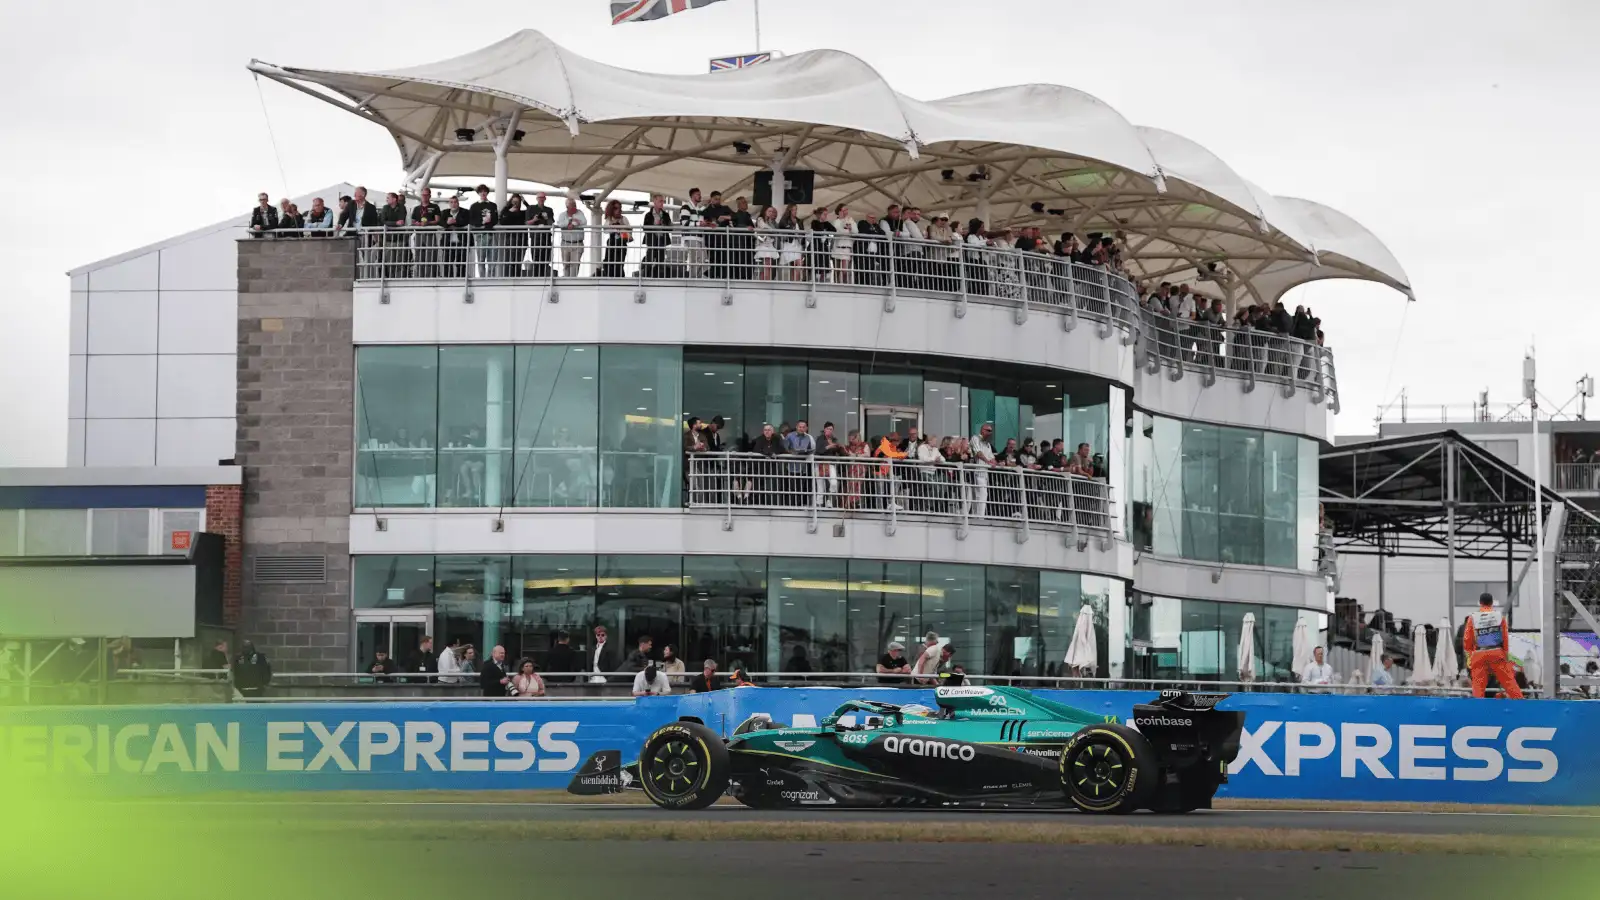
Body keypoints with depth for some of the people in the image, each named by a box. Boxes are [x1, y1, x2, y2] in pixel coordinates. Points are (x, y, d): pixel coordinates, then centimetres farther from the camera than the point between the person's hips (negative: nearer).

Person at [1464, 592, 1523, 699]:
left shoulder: (1473, 618, 0)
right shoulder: (1500, 616, 2)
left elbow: (1467, 639, 2)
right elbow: (1506, 637, 3)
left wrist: (1469, 655, 17)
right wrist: (1506, 653, 15)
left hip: (1479, 654, -1)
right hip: (1497, 653, 1)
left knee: (1478, 683, 3)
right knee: (1508, 679, 5)